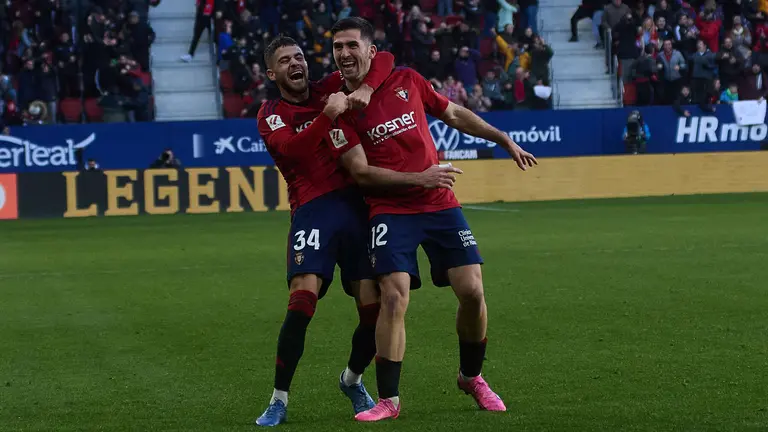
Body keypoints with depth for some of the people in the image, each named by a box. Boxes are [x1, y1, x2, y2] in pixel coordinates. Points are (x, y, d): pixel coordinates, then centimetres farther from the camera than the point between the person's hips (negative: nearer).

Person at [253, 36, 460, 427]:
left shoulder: (331, 88, 14)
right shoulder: (271, 115, 5)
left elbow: (383, 59, 6)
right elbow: (292, 149, -16)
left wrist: (368, 88, -12)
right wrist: (328, 115, -27)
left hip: (358, 203, 3)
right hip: (313, 209, -3)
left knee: (373, 309, -1)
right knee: (301, 300, -21)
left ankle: (352, 379, 28)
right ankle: (279, 401, -8)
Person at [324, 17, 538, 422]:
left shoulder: (406, 80, 4)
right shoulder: (339, 110, -5)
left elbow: (455, 114, 17)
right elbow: (361, 171, -10)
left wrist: (505, 141, 19)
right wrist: (418, 179, -18)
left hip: (441, 205, 3)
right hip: (391, 211, -3)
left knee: (472, 291, -4)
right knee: (394, 297, -18)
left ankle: (471, 377, 21)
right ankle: (388, 400, -8)